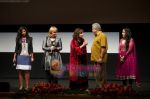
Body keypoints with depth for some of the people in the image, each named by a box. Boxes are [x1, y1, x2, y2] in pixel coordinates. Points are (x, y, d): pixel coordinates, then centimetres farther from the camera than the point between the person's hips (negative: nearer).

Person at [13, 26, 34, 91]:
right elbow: (16, 49, 8)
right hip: (20, 56, 0)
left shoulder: (29, 39, 8)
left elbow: (31, 48, 8)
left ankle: (27, 86, -3)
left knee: (27, 71, -5)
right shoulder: (18, 39, 7)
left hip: (27, 56, 0)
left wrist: (32, 57, 2)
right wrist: (14, 57, 4)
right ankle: (21, 86, 1)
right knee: (20, 71, -2)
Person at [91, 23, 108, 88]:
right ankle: (98, 87, 21)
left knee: (101, 75, -7)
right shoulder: (97, 36, 17)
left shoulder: (102, 35, -12)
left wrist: (101, 57, -23)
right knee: (97, 75, 14)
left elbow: (103, 47, -20)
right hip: (96, 59, 10)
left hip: (99, 59, -10)